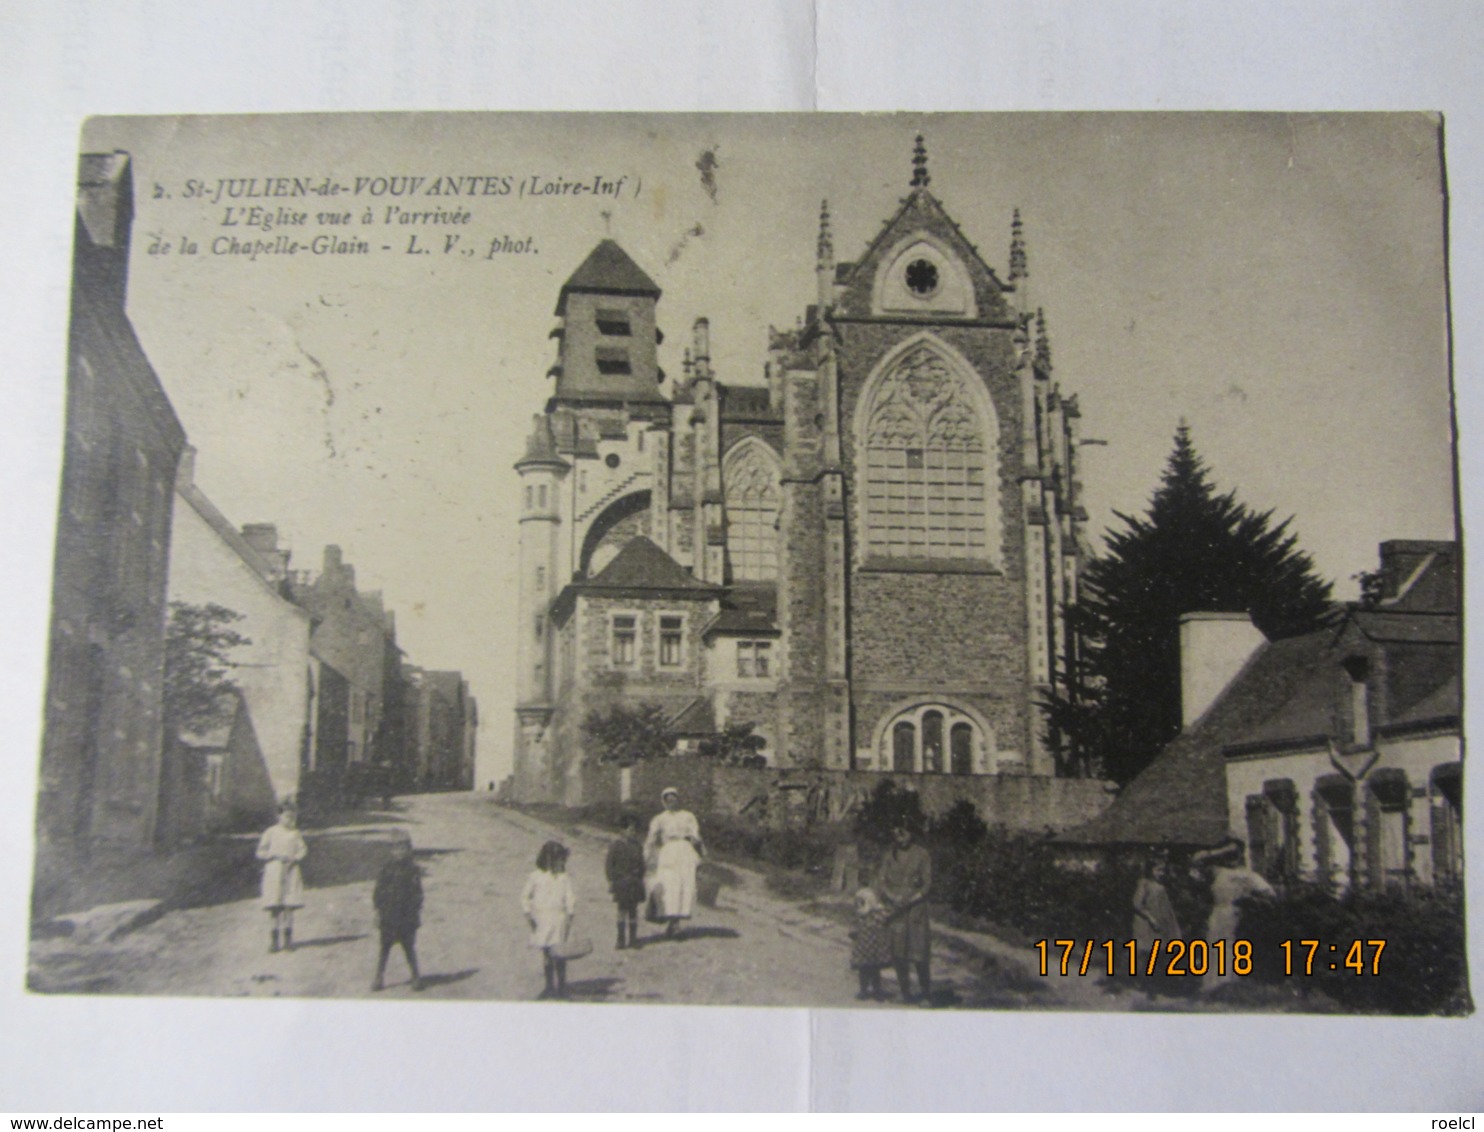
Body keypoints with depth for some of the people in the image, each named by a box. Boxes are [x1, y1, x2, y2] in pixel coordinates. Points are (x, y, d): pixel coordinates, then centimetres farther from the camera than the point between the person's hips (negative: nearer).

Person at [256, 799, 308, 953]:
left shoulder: (296, 833, 8)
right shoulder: (270, 832, 2)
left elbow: (303, 850, 7)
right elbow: (261, 852, 2)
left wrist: (294, 858, -12)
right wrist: (276, 856, -12)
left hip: (291, 871, 1)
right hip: (274, 871, -1)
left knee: (289, 906, -1)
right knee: (275, 907, -3)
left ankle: (288, 939, 4)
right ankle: (276, 939, 2)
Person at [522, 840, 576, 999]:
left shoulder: (563, 878, 0)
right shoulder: (535, 877, 4)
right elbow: (526, 896, 6)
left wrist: (570, 916, -6)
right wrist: (528, 914, -2)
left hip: (558, 919, -2)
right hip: (541, 921, 2)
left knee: (559, 955, -1)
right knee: (546, 954, 8)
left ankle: (561, 986, 6)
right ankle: (550, 986, 17)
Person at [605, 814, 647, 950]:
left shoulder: (638, 846, 8)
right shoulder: (616, 845, -4)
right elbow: (609, 864, -3)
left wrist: (641, 880, 11)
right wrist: (611, 880, -7)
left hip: (635, 881, 4)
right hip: (621, 881, -3)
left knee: (633, 910, 5)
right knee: (622, 910, -4)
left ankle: (633, 938, 11)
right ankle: (621, 939, 1)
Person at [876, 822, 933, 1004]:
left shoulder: (921, 855, 1)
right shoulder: (890, 856, 9)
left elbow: (927, 883, 0)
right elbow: (881, 881, 6)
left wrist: (910, 900, -11)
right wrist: (894, 898, -10)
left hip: (916, 908, -3)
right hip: (894, 909, 3)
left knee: (919, 951, -7)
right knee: (897, 951, 3)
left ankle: (926, 994, 3)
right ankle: (905, 991, 14)